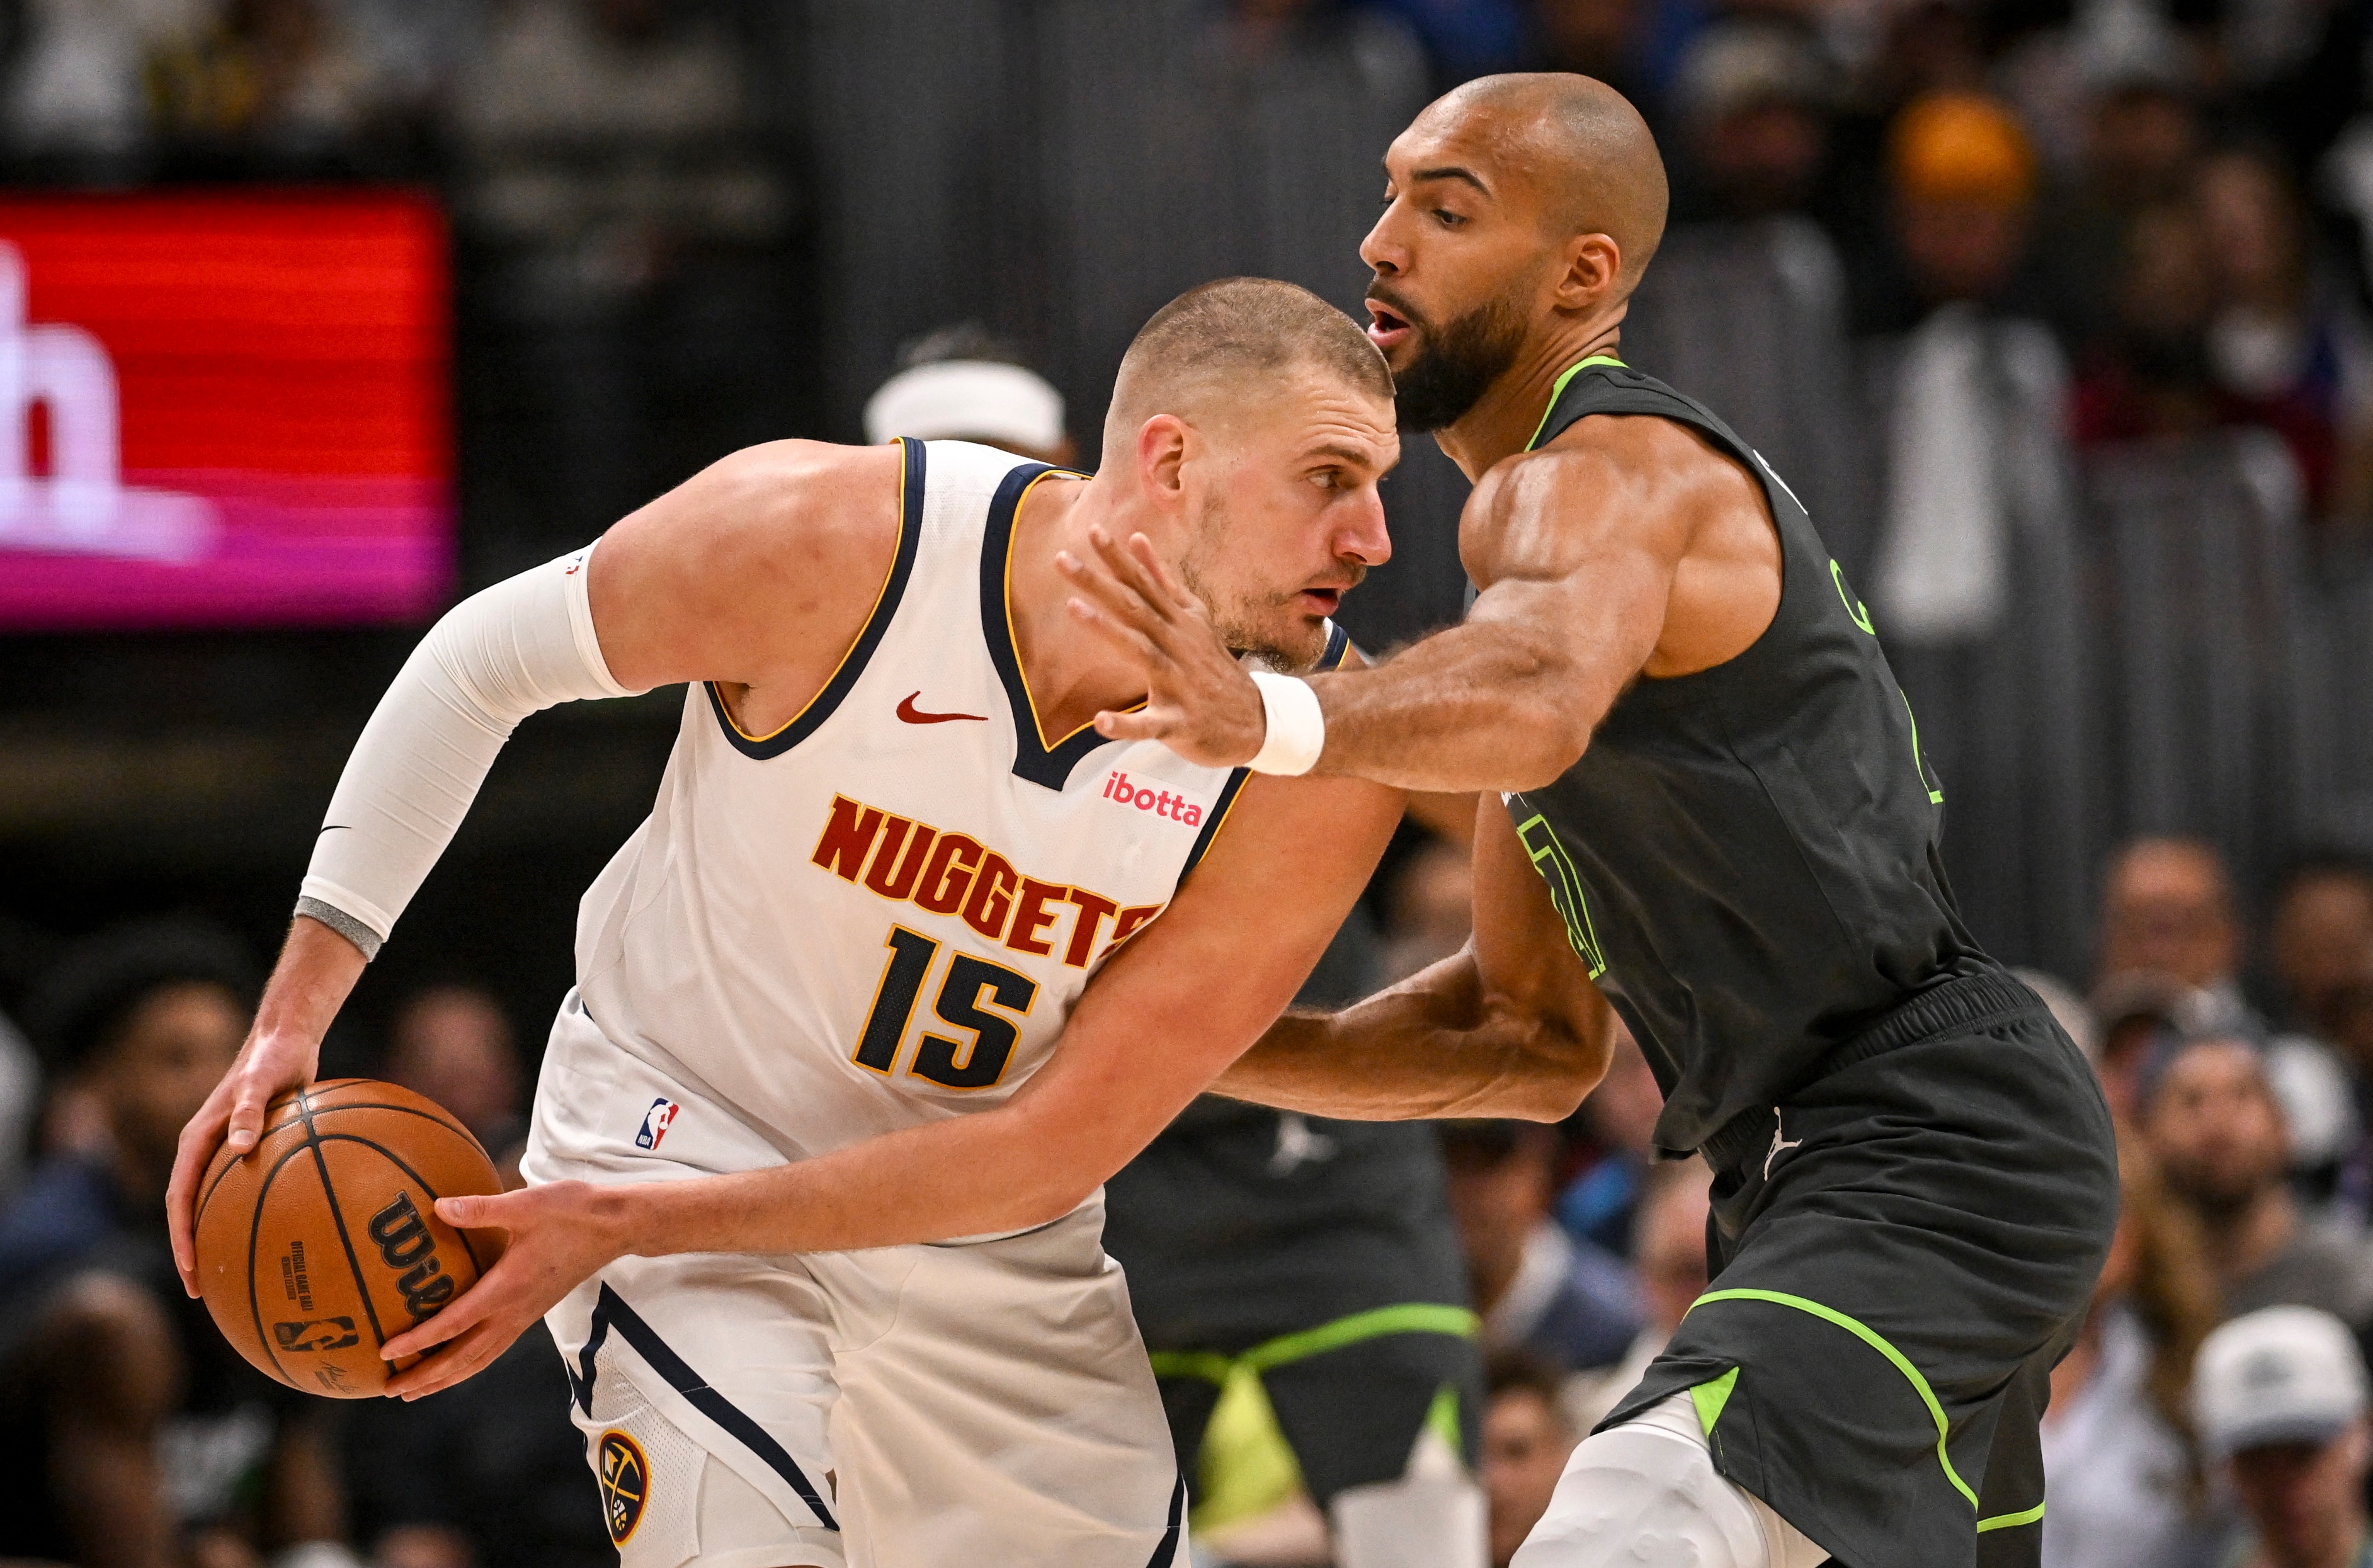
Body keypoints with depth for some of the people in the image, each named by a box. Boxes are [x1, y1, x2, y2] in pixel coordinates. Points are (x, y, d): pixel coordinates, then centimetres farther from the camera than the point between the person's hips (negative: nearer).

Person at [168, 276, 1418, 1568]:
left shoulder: (1328, 759, -23)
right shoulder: (821, 541, -26)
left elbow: (1056, 1148, -20)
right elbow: (483, 662, -6)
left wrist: (632, 1226, -25)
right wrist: (295, 1011, -11)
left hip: (990, 1256, 3)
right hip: (679, 1130, -3)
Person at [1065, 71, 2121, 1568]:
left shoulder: (1615, 471, -12)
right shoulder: (1529, 510, 19)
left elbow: (1538, 697, -40)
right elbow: (1534, 1037, 21)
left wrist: (1277, 721, -59)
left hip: (1937, 1161, -11)